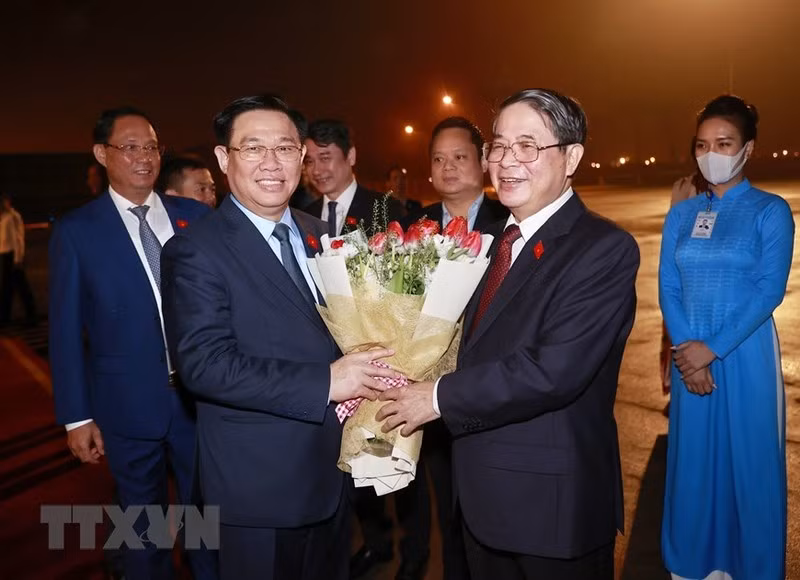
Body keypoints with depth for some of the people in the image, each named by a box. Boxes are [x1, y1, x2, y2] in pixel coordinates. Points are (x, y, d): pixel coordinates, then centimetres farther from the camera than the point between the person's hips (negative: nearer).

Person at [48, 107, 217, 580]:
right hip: (129, 404, -1)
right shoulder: (76, 231, -5)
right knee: (143, 523, 18)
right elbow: (66, 331, -4)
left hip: (202, 395, 2)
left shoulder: (195, 216, 0)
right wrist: (77, 416, -5)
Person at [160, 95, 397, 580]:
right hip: (260, 488, -6)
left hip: (333, 475, 7)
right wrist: (324, 383, -26)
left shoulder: (319, 235, 7)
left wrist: (362, 376, -8)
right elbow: (204, 362, -24)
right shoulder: (196, 251, -14)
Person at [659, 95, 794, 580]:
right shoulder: (682, 215, 7)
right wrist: (686, 349, -11)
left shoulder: (770, 211, -3)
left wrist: (712, 348, -16)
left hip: (745, 354, -3)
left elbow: (770, 290, -11)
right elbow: (668, 287, 3)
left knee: (749, 460, 6)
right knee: (694, 458, 12)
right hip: (690, 356, 3)